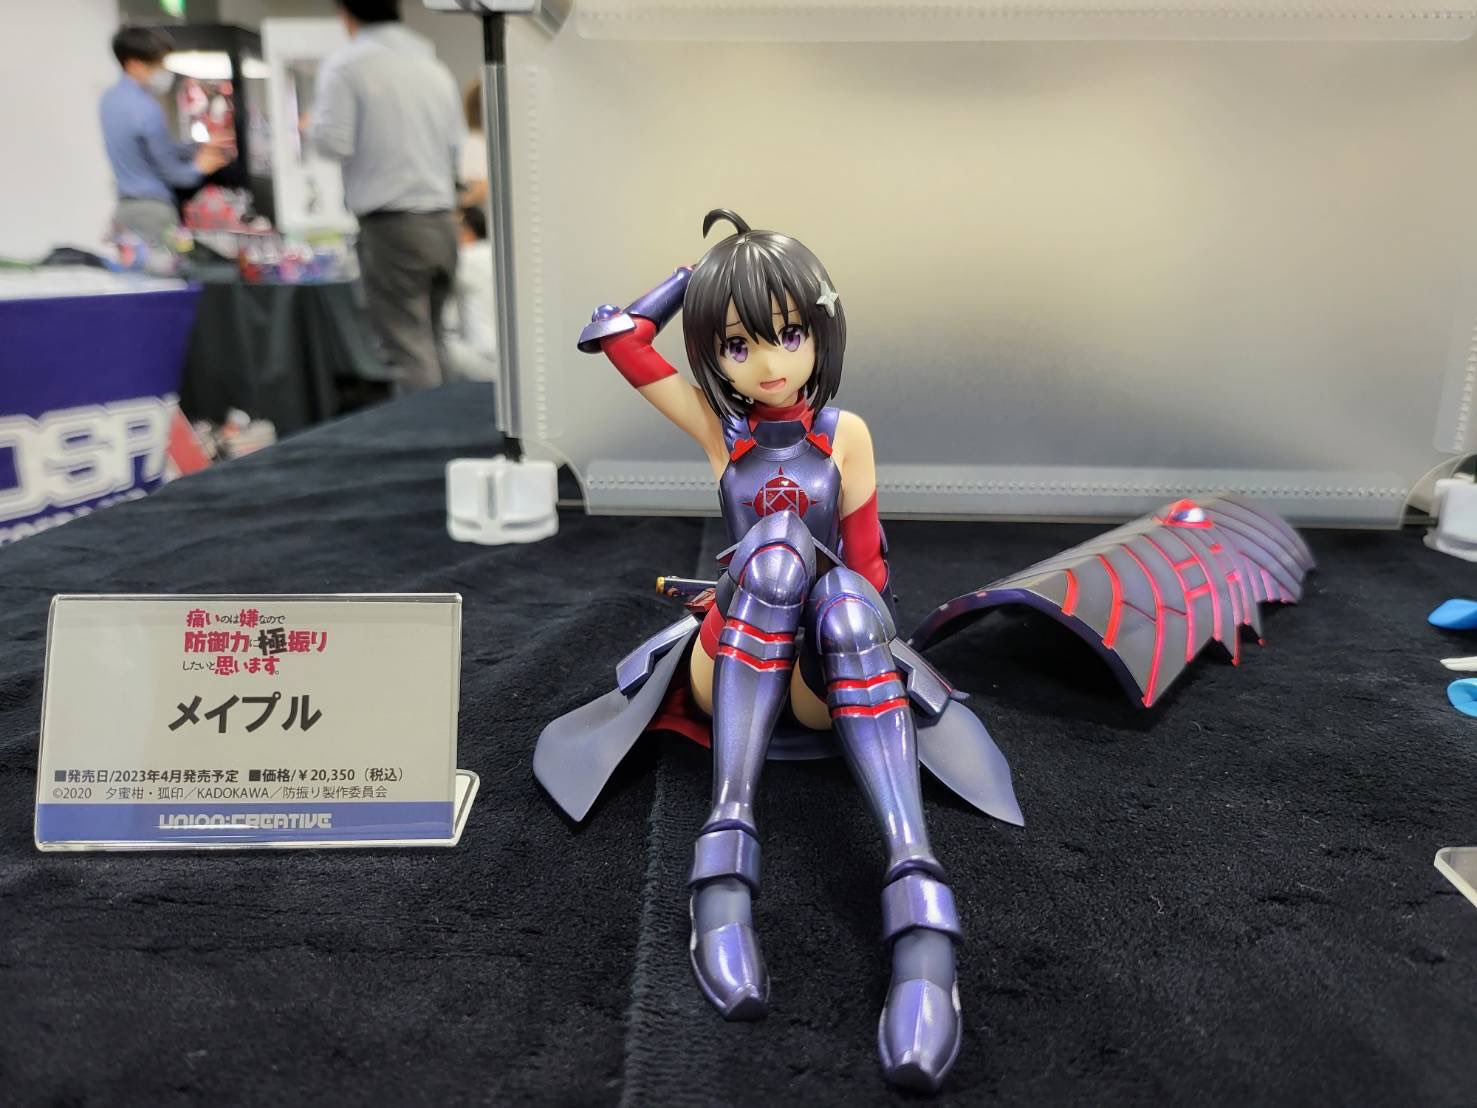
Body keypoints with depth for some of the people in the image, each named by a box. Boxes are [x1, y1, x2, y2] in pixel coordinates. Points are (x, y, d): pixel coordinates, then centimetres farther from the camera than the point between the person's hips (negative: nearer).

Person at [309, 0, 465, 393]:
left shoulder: (344, 64, -4)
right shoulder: (435, 66, 13)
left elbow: (334, 142, -9)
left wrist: (312, 123, 11)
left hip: (389, 225, -6)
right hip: (441, 223, 6)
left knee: (410, 350, -6)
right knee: (432, 343, 15)